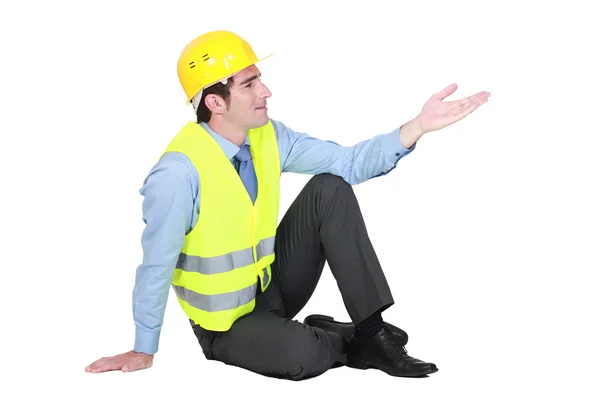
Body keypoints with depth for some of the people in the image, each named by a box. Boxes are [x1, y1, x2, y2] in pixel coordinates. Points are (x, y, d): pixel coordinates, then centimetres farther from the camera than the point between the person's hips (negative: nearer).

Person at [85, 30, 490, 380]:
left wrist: (419, 126, -19)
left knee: (330, 190, -12)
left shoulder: (268, 137, -6)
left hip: (274, 285, 7)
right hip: (227, 322, -7)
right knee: (301, 354, -37)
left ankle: (372, 331, -10)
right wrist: (144, 352, -11)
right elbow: (157, 265, -21)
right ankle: (346, 340, 1)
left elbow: (349, 162, -6)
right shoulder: (179, 173, -28)